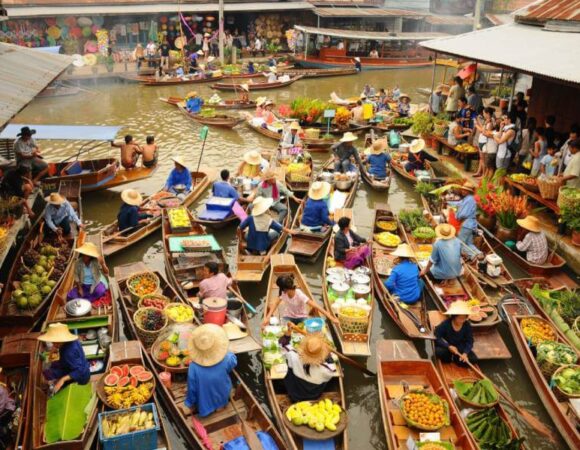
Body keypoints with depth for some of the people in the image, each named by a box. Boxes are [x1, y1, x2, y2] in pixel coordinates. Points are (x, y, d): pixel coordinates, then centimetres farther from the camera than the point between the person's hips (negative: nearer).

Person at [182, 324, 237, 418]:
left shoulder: (193, 367, -36)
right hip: (222, 401, 1)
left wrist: (188, 405, -1)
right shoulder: (226, 360, -34)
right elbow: (234, 363, -7)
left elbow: (192, 389, -20)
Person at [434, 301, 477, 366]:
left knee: (473, 359, -20)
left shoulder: (467, 325, -13)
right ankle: (449, 357, -2)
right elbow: (436, 337, -23)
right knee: (438, 352, -36)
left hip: (460, 347, 3)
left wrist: (465, 353, -29)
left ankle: (456, 358, 5)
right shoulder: (445, 324, -22)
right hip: (446, 347, -3)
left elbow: (469, 341, -11)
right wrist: (449, 346, -33)